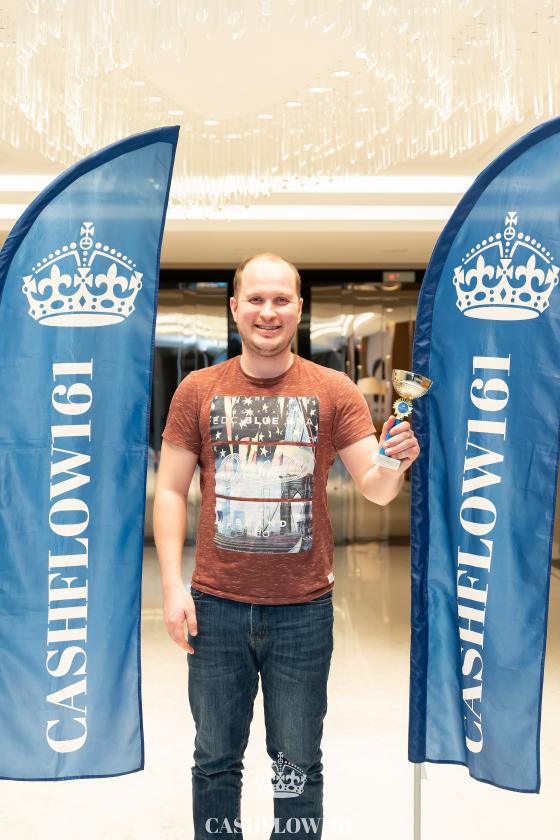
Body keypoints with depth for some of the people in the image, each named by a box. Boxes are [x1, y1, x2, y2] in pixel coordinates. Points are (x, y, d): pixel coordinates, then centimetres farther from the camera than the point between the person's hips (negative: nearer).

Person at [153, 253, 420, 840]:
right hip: (215, 604, 1)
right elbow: (170, 490, 2)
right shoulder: (198, 390, 1)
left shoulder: (334, 391, -1)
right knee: (216, 759, 15)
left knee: (297, 766, 13)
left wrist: (394, 463, -27)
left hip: (303, 608, 0)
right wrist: (172, 584, -5)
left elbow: (374, 489, -4)